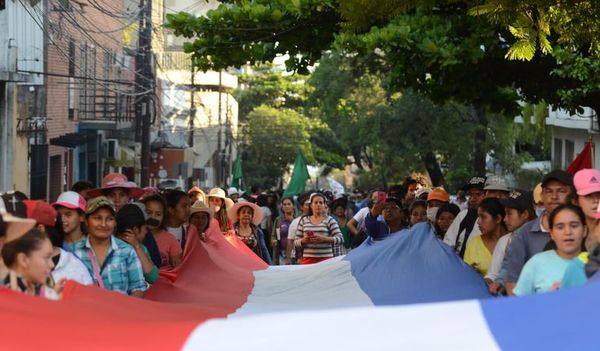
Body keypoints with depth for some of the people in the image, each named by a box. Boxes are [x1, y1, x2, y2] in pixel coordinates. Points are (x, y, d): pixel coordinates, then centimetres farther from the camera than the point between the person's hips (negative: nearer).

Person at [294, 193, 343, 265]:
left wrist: (324, 239, -16)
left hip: (325, 259, -2)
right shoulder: (304, 221, 12)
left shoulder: (330, 220, 5)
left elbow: (340, 239, -3)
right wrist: (303, 240, -10)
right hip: (308, 258, 2)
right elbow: (296, 242, 12)